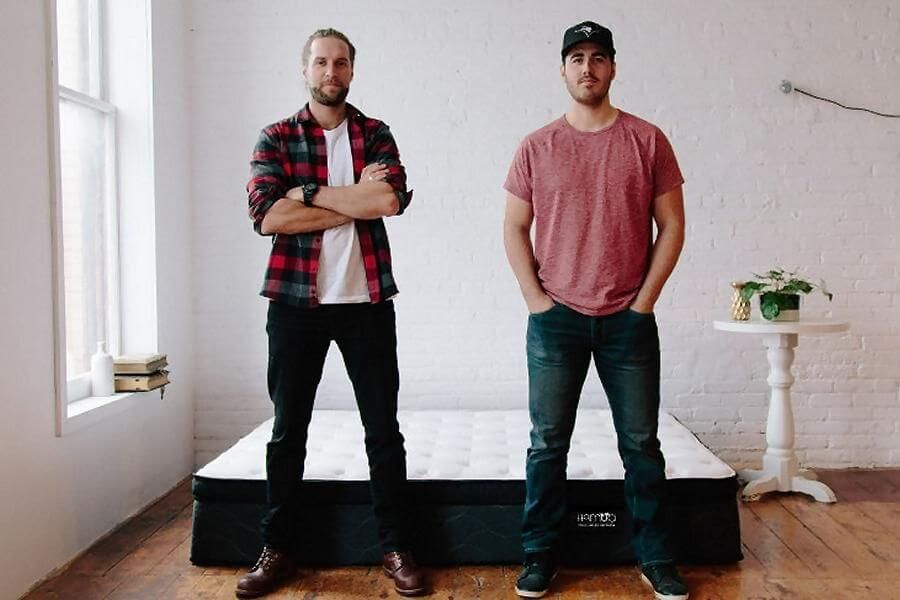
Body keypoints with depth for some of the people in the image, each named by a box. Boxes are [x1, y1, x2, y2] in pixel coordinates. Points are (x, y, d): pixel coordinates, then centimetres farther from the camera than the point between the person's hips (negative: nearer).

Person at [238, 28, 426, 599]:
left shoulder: (376, 134, 7)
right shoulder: (276, 137, 5)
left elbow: (392, 198, -12)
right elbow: (266, 214, -12)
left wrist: (309, 194, -11)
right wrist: (355, 200, -12)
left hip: (367, 301, 0)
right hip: (295, 301, 0)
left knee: (384, 429, 6)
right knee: (287, 430, 9)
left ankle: (397, 548, 19)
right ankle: (278, 548, 24)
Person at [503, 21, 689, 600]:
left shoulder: (647, 139, 3)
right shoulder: (537, 147, 4)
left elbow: (672, 224, 3)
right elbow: (515, 228, 5)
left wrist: (645, 299, -3)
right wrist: (535, 298, -4)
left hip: (629, 319, 0)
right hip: (555, 318, 0)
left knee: (642, 443, 7)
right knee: (548, 443, 6)